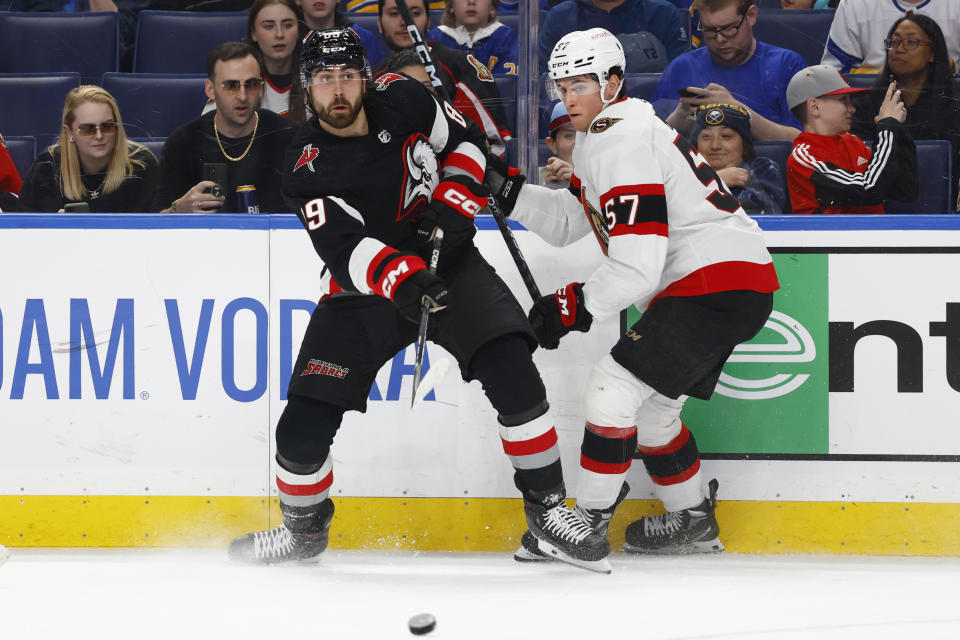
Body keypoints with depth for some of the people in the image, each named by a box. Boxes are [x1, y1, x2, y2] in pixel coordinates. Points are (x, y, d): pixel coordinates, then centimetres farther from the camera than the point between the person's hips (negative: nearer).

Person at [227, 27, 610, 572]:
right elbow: (345, 247, -29)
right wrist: (400, 280, -48)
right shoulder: (308, 169, -17)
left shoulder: (402, 99, -10)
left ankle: (547, 508, -9)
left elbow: (463, 141, 7)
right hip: (363, 291, -1)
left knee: (512, 372, -22)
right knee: (305, 423, -7)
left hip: (447, 265, 1)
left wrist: (453, 201, -11)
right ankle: (304, 528, 22)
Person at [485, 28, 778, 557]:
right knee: (651, 405, 22)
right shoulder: (600, 136, 16)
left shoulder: (624, 142, -18)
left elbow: (638, 263, -25)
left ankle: (588, 521, -7)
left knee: (614, 388, -14)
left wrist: (575, 307, -21)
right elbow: (567, 222, 20)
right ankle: (692, 521, 36)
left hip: (720, 286, -11)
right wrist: (504, 189, 8)